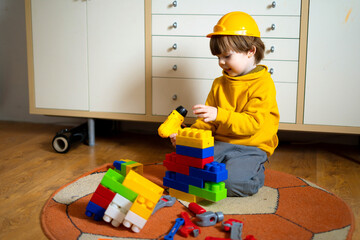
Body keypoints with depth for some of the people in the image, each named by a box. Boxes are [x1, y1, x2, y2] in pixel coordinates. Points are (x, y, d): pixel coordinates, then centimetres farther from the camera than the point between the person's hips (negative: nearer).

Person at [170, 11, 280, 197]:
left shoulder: (263, 84, -9)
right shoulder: (219, 83, 13)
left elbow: (253, 123, -19)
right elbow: (207, 121, 14)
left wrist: (219, 115, -32)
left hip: (250, 148, -5)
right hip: (220, 143, 6)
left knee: (230, 182, -29)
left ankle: (255, 173, 5)